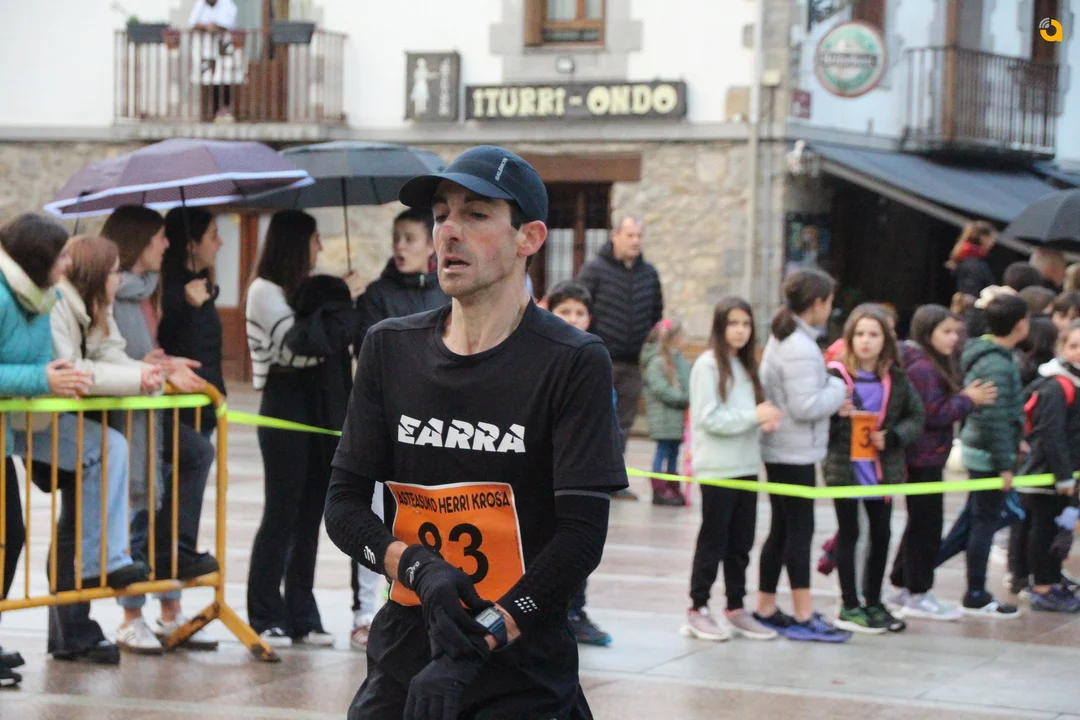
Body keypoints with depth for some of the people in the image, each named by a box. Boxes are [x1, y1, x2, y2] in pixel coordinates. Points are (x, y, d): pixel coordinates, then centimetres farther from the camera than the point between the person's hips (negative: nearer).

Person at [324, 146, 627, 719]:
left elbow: (582, 534, -13)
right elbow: (343, 504, 5)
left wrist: (473, 648, -20)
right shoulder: (389, 348, 6)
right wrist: (418, 567, -15)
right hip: (402, 665, 4)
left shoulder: (574, 363, -8)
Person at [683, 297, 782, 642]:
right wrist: (754, 416, -18)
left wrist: (766, 419, -5)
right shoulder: (708, 364, -8)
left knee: (740, 543, 9)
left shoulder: (746, 366, 14)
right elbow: (709, 418, -15)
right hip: (717, 468, -7)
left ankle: (736, 609, 16)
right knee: (713, 542, -1)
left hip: (746, 467, 7)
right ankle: (698, 610, 7)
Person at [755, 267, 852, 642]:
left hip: (780, 451, 10)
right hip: (795, 454, -10)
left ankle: (765, 609, 21)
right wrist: (838, 391, -8)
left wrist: (832, 399, 5)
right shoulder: (800, 349, -20)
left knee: (781, 529, 15)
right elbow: (805, 407, -24)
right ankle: (803, 618, -2)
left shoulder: (781, 339, 13)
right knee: (800, 530, -5)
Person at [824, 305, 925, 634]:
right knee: (849, 534, 5)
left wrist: (893, 437, -10)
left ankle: (873, 602, 26)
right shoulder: (836, 375, -9)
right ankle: (850, 607, 13)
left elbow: (916, 417, 6)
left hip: (882, 468, 4)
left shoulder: (897, 378, 2)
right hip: (845, 467, -4)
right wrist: (836, 414, -27)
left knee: (881, 534, 12)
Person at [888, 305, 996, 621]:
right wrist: (967, 400, -15)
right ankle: (917, 595, 3)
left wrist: (967, 397, 0)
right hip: (923, 458, -11)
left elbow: (944, 408, 15)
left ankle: (902, 587, 25)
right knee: (926, 525, -4)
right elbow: (933, 414, -22)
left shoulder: (938, 366, 15)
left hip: (926, 458, 11)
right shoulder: (922, 368, -18)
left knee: (920, 524, 17)